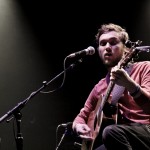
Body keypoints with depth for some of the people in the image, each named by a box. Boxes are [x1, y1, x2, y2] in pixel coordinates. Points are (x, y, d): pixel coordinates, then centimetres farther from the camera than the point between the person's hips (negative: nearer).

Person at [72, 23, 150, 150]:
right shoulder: (100, 87, 19)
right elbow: (83, 115, 26)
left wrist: (130, 85, -32)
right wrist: (78, 126, 1)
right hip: (123, 138, 6)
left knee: (111, 132, -34)